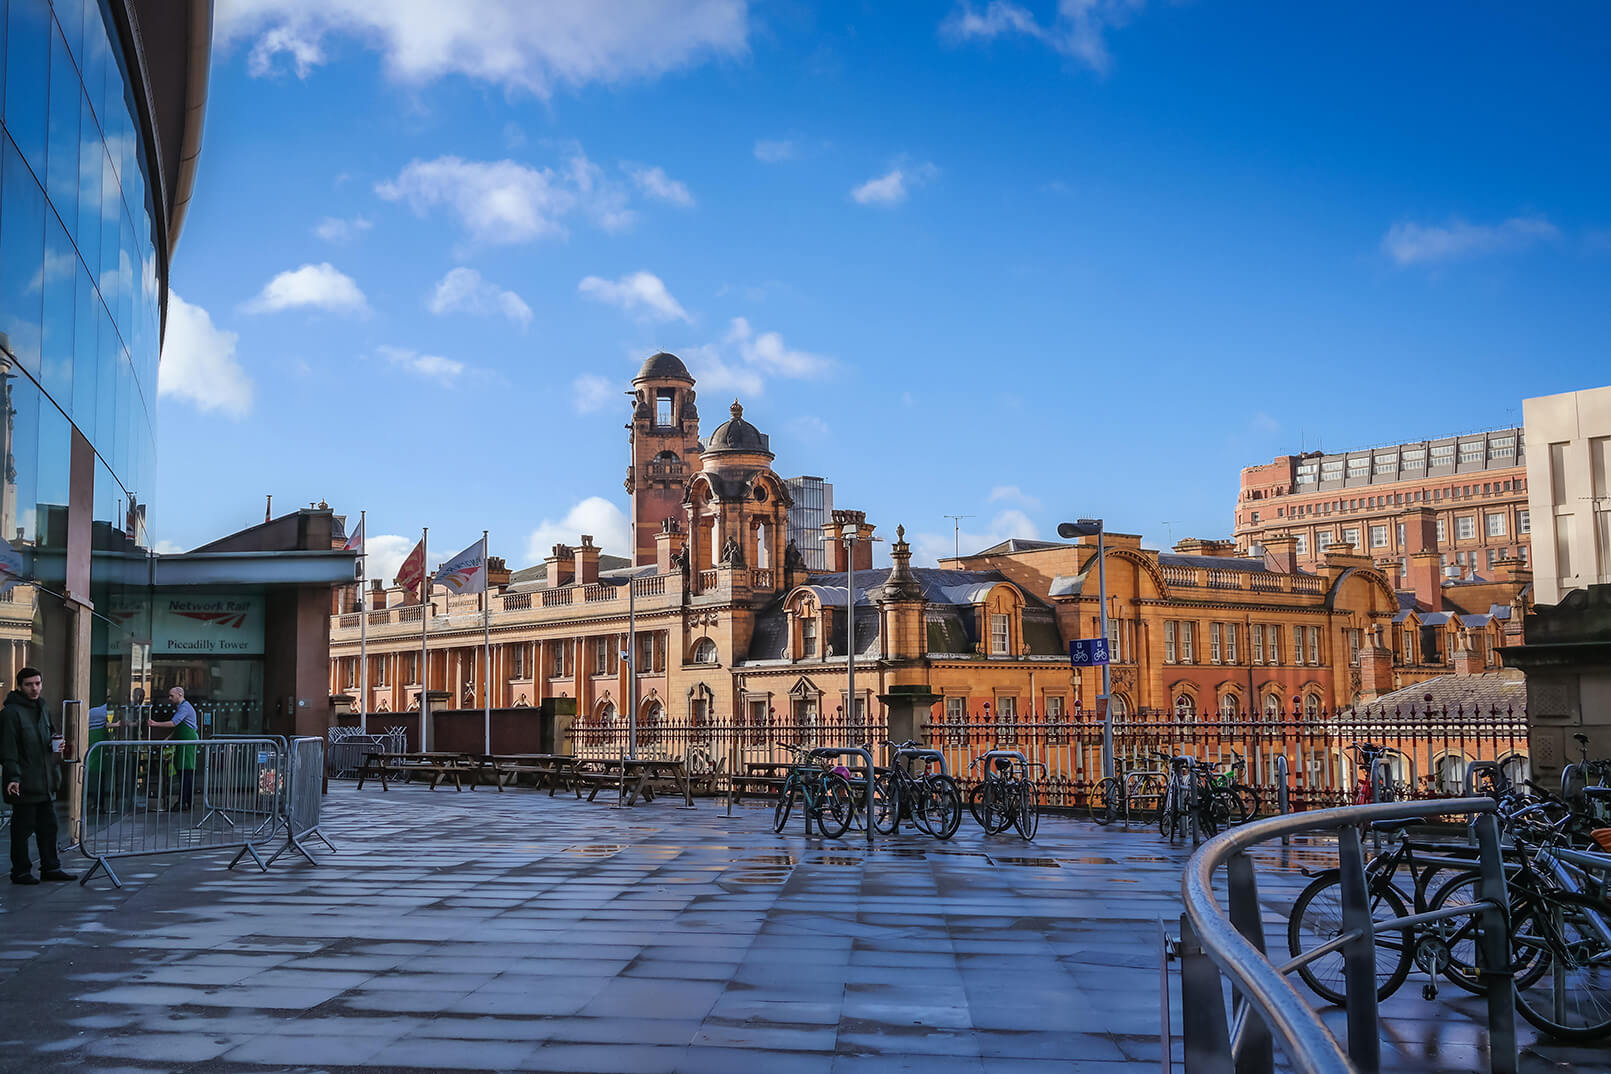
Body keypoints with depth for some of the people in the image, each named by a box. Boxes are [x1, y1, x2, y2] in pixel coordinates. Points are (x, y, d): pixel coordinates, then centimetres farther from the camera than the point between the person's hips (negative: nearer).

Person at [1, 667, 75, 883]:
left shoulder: (43, 709, 15)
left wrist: (55, 743, 6)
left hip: (45, 783, 8)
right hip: (24, 784, -8)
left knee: (49, 826, 12)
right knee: (23, 829, 0)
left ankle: (51, 867, 21)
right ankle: (21, 872, 9)